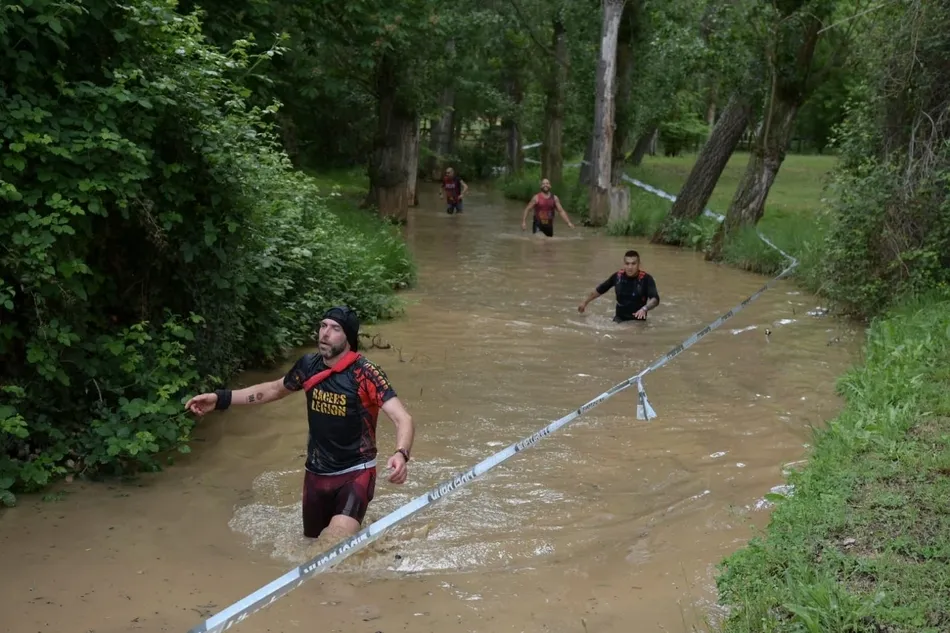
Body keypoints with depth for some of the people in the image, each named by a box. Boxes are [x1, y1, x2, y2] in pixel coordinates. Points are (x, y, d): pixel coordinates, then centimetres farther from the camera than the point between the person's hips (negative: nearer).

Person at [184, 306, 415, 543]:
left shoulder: (364, 372, -19)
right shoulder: (308, 366, -3)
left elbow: (403, 418, -27)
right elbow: (274, 389, 17)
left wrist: (401, 455, -47)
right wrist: (220, 399, 11)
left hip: (354, 474, -6)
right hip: (316, 473, 6)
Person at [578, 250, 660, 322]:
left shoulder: (646, 278, -15)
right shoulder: (618, 276, -4)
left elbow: (655, 299, -27)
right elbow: (599, 290, 12)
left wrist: (644, 309, -47)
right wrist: (585, 303, 21)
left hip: (638, 321, -2)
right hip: (619, 318, 2)